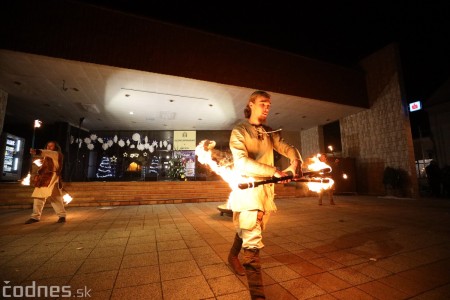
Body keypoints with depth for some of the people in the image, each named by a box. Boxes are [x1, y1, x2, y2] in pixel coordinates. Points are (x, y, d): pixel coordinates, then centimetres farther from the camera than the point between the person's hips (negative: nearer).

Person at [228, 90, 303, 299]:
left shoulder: (270, 133, 11)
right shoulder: (239, 131, -8)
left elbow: (286, 148, 3)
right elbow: (242, 162, -21)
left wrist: (295, 160, -21)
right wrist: (275, 171, -29)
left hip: (267, 189, 6)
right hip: (248, 188, -6)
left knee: (248, 232, 21)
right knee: (253, 239, -7)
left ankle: (233, 256, 48)